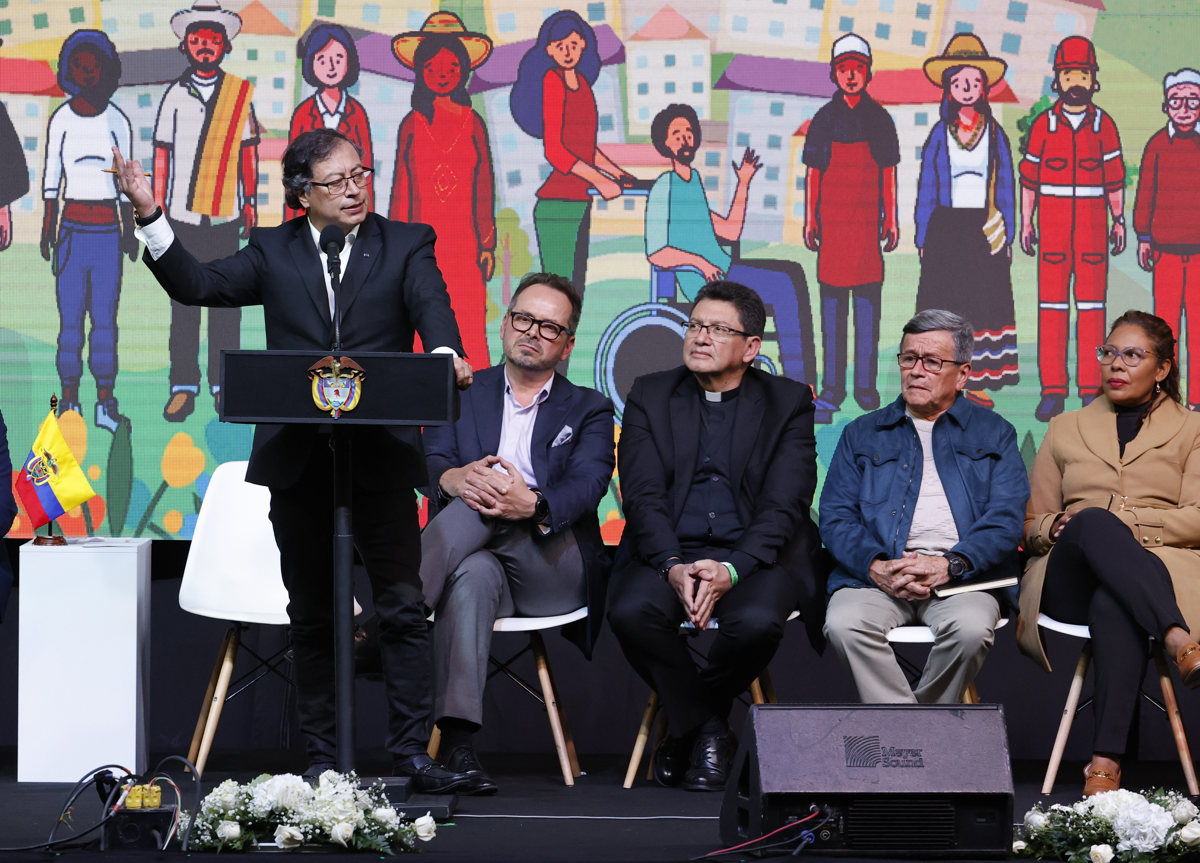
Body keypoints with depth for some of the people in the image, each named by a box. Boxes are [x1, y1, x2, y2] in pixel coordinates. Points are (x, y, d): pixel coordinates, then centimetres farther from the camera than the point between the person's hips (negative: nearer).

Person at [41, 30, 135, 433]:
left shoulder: (117, 121, 5)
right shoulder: (60, 120, 3)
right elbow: (51, 177, 6)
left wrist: (130, 231, 8)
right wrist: (47, 230, 3)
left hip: (108, 229, 1)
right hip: (71, 229, -1)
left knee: (105, 319, -1)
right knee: (70, 319, -2)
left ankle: (106, 403, 4)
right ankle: (69, 403, 4)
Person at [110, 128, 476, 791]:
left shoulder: (406, 244, 6)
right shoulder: (273, 252, 11)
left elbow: (431, 304, -11)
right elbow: (197, 285, 3)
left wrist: (445, 354, -33)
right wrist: (150, 215, -10)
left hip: (381, 455, -2)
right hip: (296, 457, 2)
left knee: (402, 607, -4)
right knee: (310, 615, 8)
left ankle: (412, 752, 1)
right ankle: (320, 756, 15)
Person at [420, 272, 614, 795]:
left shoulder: (588, 410, 17)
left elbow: (587, 486, -4)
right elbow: (431, 462, 3)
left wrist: (533, 505, -30)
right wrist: (453, 477, -25)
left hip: (555, 570, 0)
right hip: (487, 561, 0)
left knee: (482, 503, -31)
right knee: (472, 576, -39)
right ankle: (457, 741, -52)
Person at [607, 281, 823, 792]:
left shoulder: (789, 403, 6)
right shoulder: (650, 396, 11)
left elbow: (784, 505, -5)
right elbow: (643, 496, 0)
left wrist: (731, 569, -22)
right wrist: (673, 567, -19)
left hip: (754, 556, -1)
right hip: (668, 553, 1)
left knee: (756, 621, -35)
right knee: (630, 612, -32)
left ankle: (685, 722, -4)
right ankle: (707, 731, -9)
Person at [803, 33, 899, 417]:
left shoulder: (879, 118, 7)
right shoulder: (824, 119, 6)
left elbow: (888, 174, 9)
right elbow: (812, 173, 7)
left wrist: (891, 219, 5)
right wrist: (809, 219, 2)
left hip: (868, 219, 0)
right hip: (832, 219, 0)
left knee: (868, 299, 0)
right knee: (831, 299, 1)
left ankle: (865, 385, 5)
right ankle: (832, 385, 5)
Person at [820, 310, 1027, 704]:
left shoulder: (994, 434, 17)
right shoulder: (862, 435, 21)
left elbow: (1005, 520, 4)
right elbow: (835, 518, 11)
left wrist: (949, 566, -14)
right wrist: (877, 567, -11)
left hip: (961, 575, -1)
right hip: (877, 572, 1)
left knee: (971, 627, -34)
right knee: (844, 623, -32)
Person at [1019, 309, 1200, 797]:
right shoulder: (1066, 431, 27)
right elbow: (1030, 524, 22)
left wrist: (1120, 518, -8)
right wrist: (1057, 528, -3)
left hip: (1160, 568, -1)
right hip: (1069, 580, 1)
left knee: (1113, 606, -42)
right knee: (1093, 522, -39)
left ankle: (1106, 762, -55)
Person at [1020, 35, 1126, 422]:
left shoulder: (1104, 125, 4)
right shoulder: (1043, 124, 3)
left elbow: (1114, 176, 7)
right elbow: (1029, 176, 6)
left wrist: (1119, 221, 3)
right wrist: (1026, 223, 3)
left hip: (1093, 226, 0)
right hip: (1052, 226, 0)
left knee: (1092, 305, 1)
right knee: (1051, 306, -2)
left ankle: (1091, 389, 5)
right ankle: (1052, 391, 1)